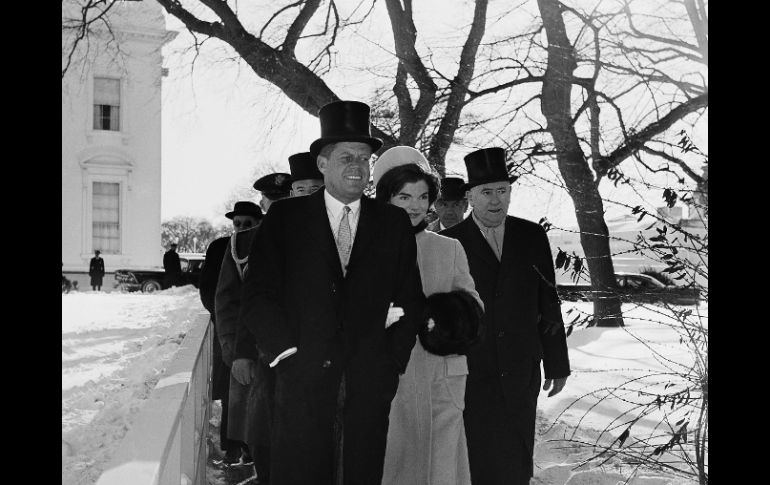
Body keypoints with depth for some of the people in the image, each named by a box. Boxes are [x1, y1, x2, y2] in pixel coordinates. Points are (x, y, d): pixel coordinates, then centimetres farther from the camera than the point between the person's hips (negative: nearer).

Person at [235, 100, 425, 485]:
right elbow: (257, 296, 2)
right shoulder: (285, 218, 5)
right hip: (302, 383, -1)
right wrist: (288, 351, -7)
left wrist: (393, 360, 2)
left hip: (370, 386, 2)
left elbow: (411, 300, 12)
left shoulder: (394, 223, 10)